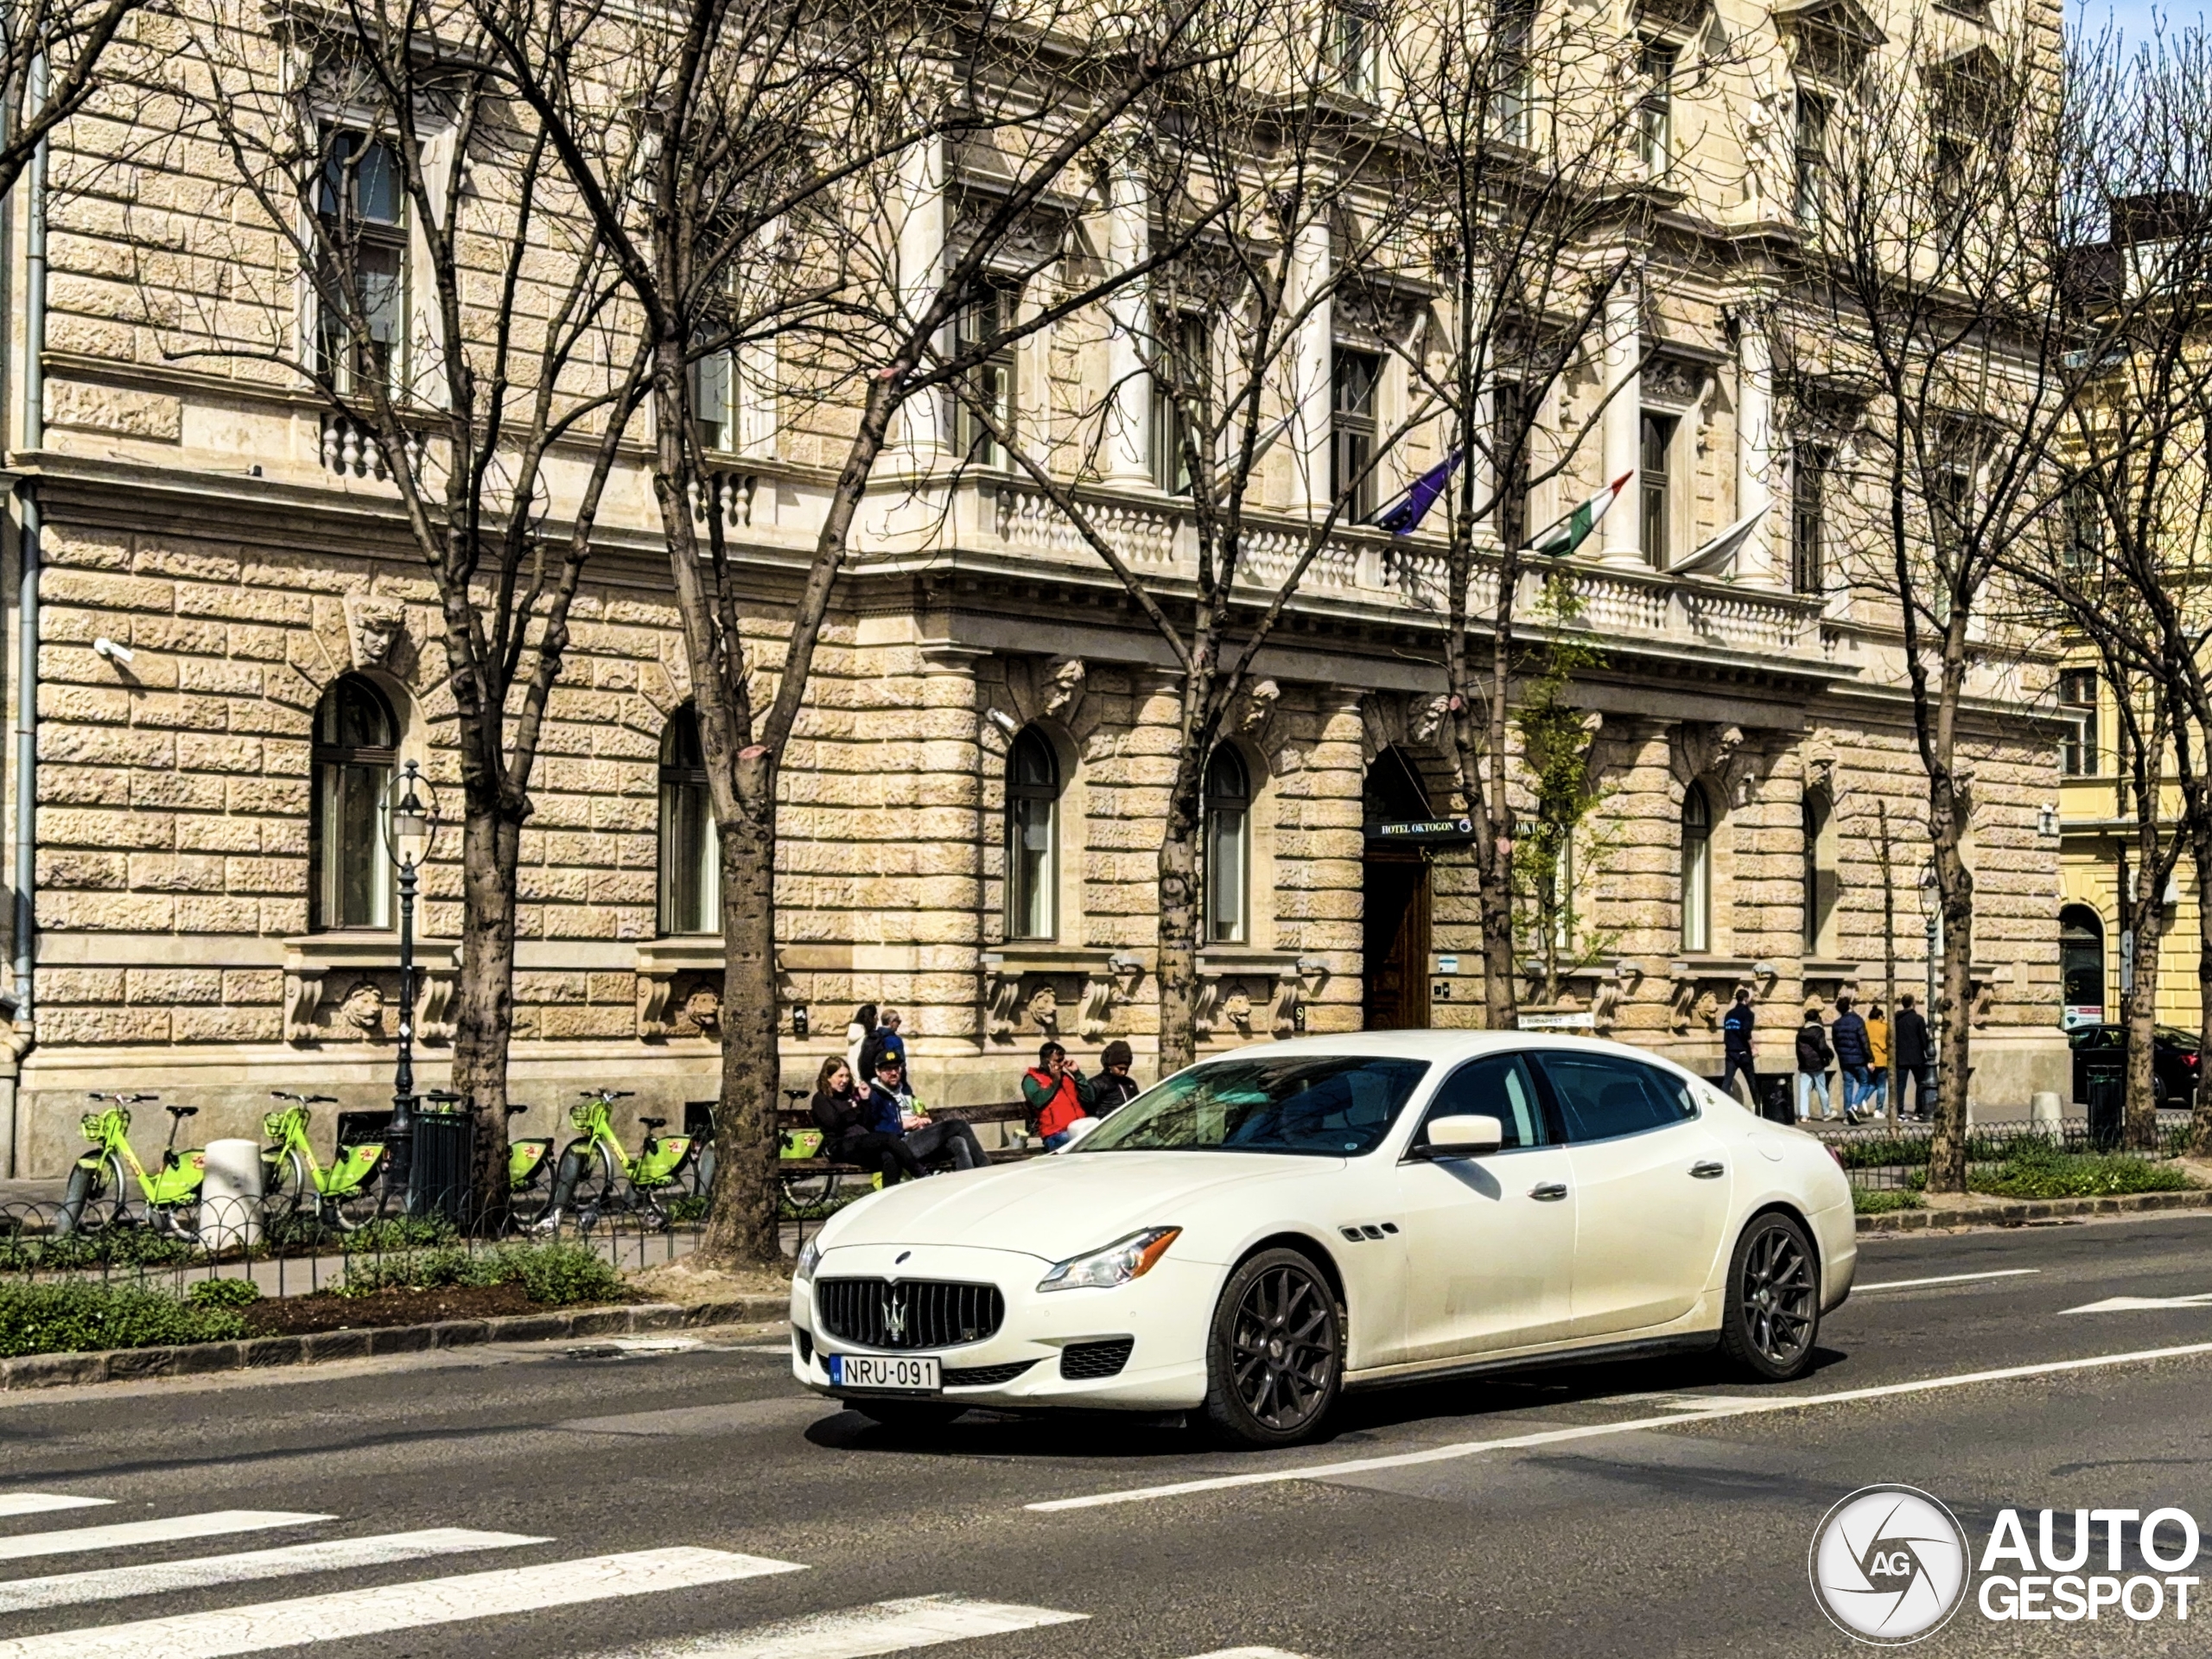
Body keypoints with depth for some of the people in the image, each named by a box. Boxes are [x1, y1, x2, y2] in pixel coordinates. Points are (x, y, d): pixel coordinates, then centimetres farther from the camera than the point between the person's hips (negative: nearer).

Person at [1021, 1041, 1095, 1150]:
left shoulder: (1066, 1077, 24)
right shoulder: (1032, 1079, 10)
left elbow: (1089, 1098, 14)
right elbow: (1038, 1101, -10)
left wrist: (1077, 1074, 8)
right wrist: (1055, 1081, 1)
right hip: (1056, 1134, -5)